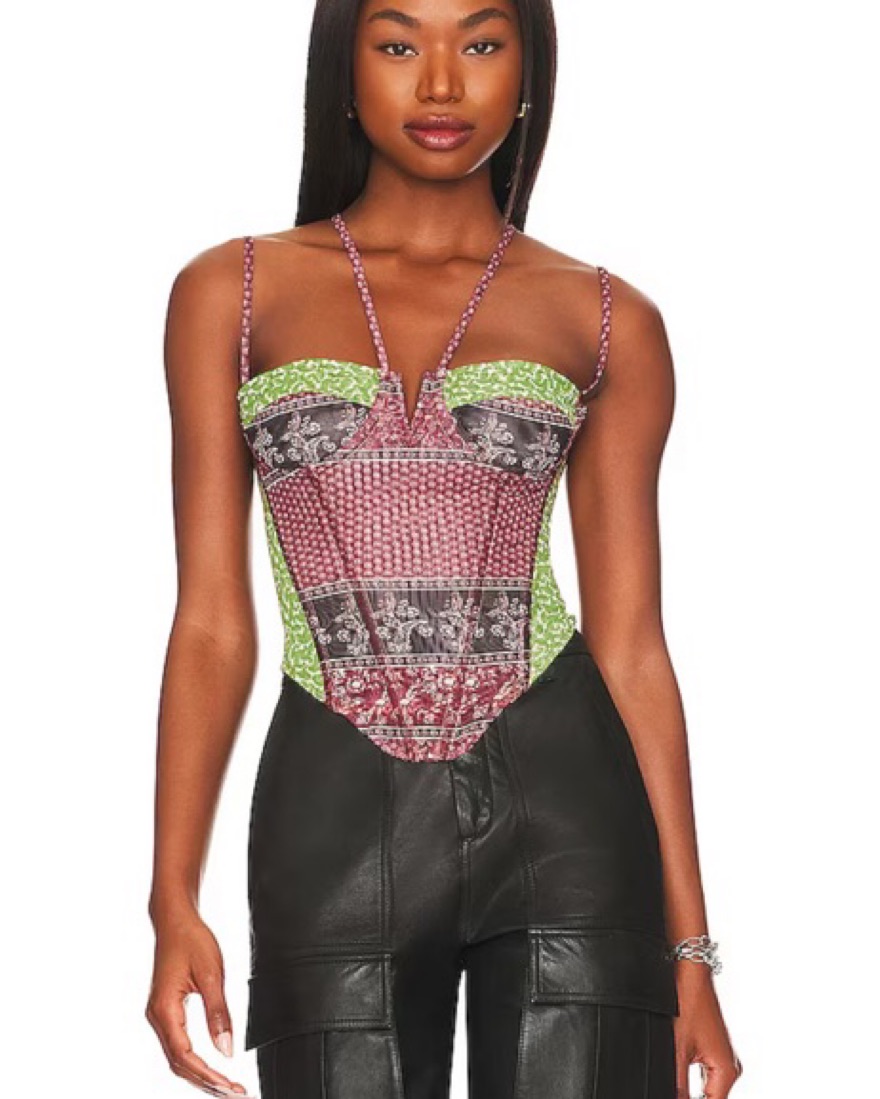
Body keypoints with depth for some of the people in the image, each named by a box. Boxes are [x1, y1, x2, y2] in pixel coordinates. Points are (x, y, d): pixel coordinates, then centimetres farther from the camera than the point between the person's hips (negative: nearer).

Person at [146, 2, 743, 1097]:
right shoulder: (231, 294, 7)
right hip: (335, 822, 0)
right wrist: (172, 902, -2)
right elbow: (211, 624, 5)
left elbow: (630, 645, 6)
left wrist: (688, 946, 4)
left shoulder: (607, 322, 7)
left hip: (560, 804, 0)